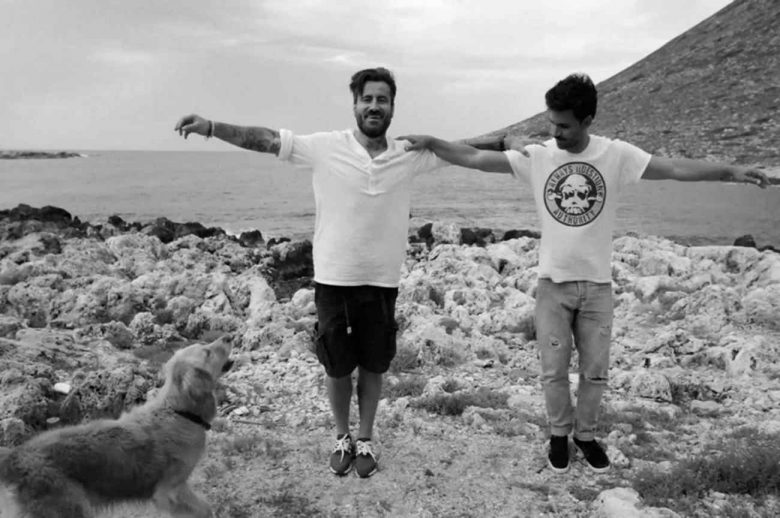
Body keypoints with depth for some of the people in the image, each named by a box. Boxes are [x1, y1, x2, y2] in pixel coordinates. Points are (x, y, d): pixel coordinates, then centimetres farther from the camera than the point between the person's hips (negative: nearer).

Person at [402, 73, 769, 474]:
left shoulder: (616, 155, -8)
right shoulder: (536, 156, -7)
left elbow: (674, 168, -13)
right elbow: (475, 158, -7)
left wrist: (729, 172, -24)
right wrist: (431, 143, -15)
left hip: (597, 284, 0)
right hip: (553, 283, 0)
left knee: (595, 370, 11)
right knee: (554, 371, 7)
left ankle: (586, 434, 33)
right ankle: (559, 433, 30)